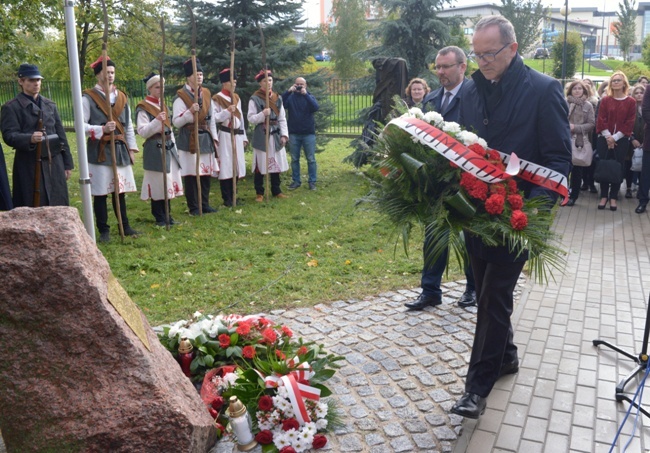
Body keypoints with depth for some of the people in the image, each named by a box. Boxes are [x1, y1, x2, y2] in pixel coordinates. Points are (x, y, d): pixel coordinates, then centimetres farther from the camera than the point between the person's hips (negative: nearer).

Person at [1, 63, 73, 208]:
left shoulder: (50, 105, 15)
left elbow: (61, 134, 14)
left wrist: (67, 163, 10)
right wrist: (29, 139, -32)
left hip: (55, 162, 5)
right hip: (30, 166, -5)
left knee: (59, 206, 8)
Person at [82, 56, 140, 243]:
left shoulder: (121, 97, 12)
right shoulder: (88, 98, -5)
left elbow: (128, 125, 16)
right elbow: (81, 125, -8)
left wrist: (132, 148, 12)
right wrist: (102, 129, -22)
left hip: (120, 150, 5)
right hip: (99, 152, -5)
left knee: (120, 190, 12)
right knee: (100, 193, 1)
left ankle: (125, 226, 23)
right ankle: (103, 230, 11)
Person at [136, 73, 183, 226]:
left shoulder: (164, 107, 16)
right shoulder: (143, 108, -8)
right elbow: (142, 132, -16)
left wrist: (174, 146, 17)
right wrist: (156, 121, -27)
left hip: (169, 147, 8)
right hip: (154, 149, -7)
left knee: (169, 181, 10)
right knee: (157, 182, -3)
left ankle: (167, 214, 20)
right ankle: (159, 218, 6)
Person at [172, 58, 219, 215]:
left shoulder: (207, 94, 11)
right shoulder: (181, 96, -8)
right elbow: (176, 122, -12)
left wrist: (214, 137, 12)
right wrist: (190, 111, -25)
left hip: (206, 138, 6)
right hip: (189, 139, -6)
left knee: (206, 172, 9)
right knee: (191, 174, -1)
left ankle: (205, 204, 20)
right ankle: (193, 207, 8)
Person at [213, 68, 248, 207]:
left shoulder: (236, 98, 15)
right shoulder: (216, 98, -5)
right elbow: (213, 118, -13)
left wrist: (244, 137, 14)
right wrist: (227, 111, -21)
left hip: (237, 135, 6)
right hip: (225, 136, -6)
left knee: (236, 166, 8)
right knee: (226, 167, -4)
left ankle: (233, 196, 17)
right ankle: (227, 199, 3)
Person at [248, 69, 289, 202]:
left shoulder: (278, 98, 9)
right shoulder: (255, 99, -5)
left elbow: (282, 118, 10)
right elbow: (251, 118, -8)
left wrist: (284, 134, 1)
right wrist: (263, 114, -23)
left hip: (276, 135, 5)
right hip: (261, 135, -4)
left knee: (276, 164, 10)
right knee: (260, 165, 0)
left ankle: (276, 191, 22)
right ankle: (259, 193, 10)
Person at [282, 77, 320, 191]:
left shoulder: (309, 96, 5)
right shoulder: (290, 97, 5)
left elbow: (315, 107, -15)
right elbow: (280, 105, -13)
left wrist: (305, 94, -21)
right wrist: (288, 91, -20)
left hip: (308, 133, -1)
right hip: (293, 133, 1)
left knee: (311, 159, 2)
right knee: (294, 159, 8)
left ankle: (312, 181, 9)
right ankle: (296, 181, 17)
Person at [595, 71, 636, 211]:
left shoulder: (631, 102, 3)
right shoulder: (605, 100, 5)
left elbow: (629, 123, -3)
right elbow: (601, 120, -1)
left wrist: (615, 137, -12)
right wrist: (608, 137, -12)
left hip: (621, 140, 0)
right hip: (604, 139, 1)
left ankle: (613, 197, 9)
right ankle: (604, 196, 9)